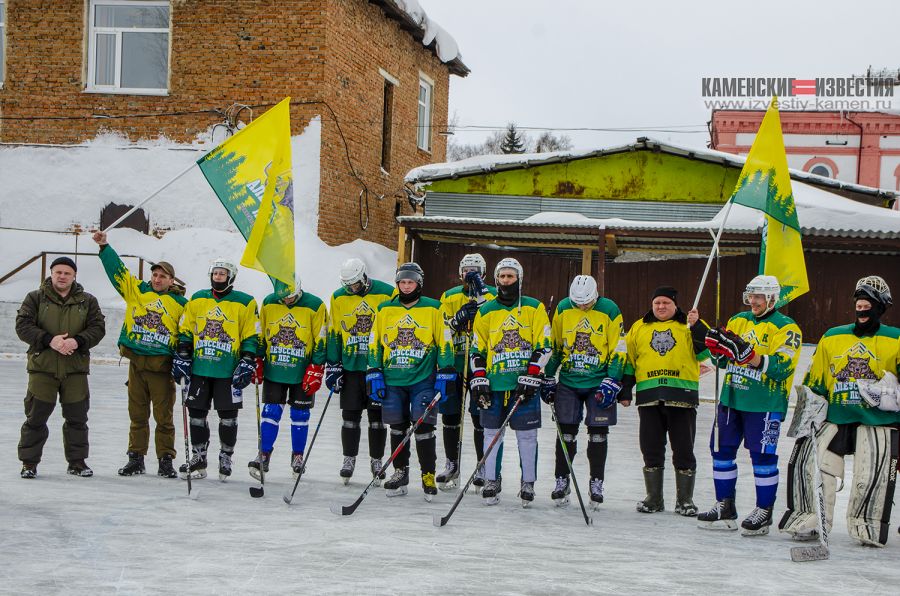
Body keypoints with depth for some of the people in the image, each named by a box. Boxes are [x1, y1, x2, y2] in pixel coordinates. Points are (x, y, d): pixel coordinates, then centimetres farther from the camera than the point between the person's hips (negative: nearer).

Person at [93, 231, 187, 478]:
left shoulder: (180, 304, 3)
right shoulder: (137, 291, 8)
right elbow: (117, 270, 8)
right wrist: (104, 247, 1)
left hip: (162, 365, -2)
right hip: (136, 362, 2)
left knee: (163, 416, 2)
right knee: (137, 414, 10)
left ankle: (165, 460, 9)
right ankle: (136, 458, 18)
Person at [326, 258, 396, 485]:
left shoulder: (387, 293, -6)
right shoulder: (339, 298, 3)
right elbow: (333, 332, 8)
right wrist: (332, 365, 4)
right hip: (350, 366, 2)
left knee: (377, 415, 5)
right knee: (350, 414, 4)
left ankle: (376, 460, 15)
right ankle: (349, 459, 15)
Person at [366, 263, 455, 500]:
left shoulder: (432, 309, 1)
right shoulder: (385, 309, 8)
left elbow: (445, 343, 3)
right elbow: (374, 344, 11)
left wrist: (446, 374, -2)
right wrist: (374, 374, 5)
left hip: (423, 379, -3)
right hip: (392, 380, 3)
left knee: (423, 427, -6)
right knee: (397, 428, 8)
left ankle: (428, 475, 6)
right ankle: (400, 473, 21)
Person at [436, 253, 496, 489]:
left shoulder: (492, 294, 2)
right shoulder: (449, 296, 10)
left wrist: (479, 292, -21)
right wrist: (459, 317, -14)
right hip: (453, 362, 3)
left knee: (481, 417, -2)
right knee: (450, 415, 7)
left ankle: (483, 467, 9)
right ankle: (452, 464, 19)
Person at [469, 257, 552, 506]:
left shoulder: (535, 308, 3)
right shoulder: (486, 312, 9)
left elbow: (543, 346, -2)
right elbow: (477, 349, 11)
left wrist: (531, 377, -11)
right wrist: (478, 380, 1)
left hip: (525, 383, -2)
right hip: (494, 383, 2)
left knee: (527, 434, 1)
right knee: (492, 432, 5)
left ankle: (528, 483, 12)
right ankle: (491, 481, 15)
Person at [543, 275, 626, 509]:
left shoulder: (609, 311, -8)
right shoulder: (563, 308, 0)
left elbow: (618, 350, -5)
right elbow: (553, 345, 9)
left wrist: (612, 382, -12)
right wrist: (548, 378, 9)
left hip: (599, 382, -2)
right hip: (568, 381, 2)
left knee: (598, 433, 0)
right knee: (566, 431, 1)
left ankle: (596, 483, 11)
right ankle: (562, 481, 12)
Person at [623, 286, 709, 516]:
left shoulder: (688, 326, 7)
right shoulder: (639, 328, 15)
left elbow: (704, 352, -5)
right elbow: (629, 360, 18)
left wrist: (697, 327, -16)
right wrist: (625, 388, 12)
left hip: (682, 395, -2)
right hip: (649, 396, 2)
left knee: (683, 450, 2)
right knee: (651, 449, 6)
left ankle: (685, 500, 12)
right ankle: (654, 498, 17)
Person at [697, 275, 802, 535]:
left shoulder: (786, 328, -6)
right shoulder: (738, 321, 14)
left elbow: (782, 367, -18)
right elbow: (722, 361, 15)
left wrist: (748, 354, -29)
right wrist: (718, 346, -7)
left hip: (764, 404, -6)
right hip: (731, 398, 7)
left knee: (763, 456, -3)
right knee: (721, 450, 9)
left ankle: (764, 512, 9)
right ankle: (725, 508, 21)